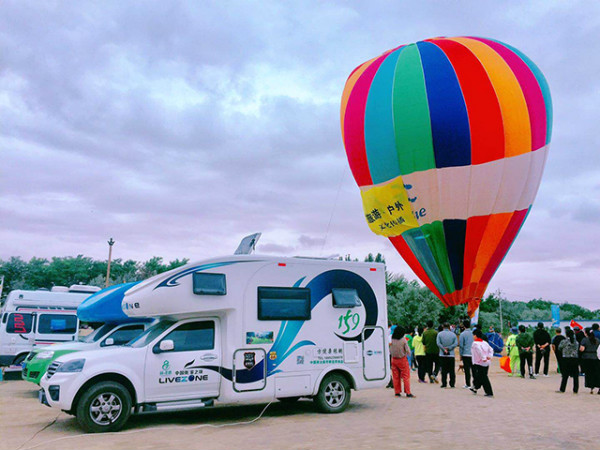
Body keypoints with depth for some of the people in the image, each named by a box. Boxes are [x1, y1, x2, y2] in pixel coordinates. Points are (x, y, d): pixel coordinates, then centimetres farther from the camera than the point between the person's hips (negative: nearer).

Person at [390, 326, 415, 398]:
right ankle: (408, 393, 1)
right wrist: (406, 353, 11)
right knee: (406, 376, 3)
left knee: (396, 377, 11)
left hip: (394, 359, 3)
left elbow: (390, 351, 3)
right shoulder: (403, 340, -13)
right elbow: (408, 351, -10)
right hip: (402, 359, -3)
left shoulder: (392, 339, -6)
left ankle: (397, 392, 15)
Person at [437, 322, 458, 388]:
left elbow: (438, 343, -10)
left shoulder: (440, 334, 0)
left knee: (444, 370, 3)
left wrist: (444, 349, -9)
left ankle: (444, 384, 2)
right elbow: (456, 343, -7)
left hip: (442, 355, -1)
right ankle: (452, 385, 8)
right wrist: (449, 348, -10)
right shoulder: (453, 334, 3)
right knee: (451, 370, 7)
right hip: (451, 355, 1)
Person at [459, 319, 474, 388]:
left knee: (467, 370, 0)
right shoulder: (473, 333, 3)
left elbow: (461, 345, -6)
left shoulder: (462, 334, -8)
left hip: (466, 354, -4)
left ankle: (468, 384, 2)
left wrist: (460, 355, 3)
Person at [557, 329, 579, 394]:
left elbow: (559, 349, 3)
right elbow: (578, 350, 8)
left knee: (565, 375, 3)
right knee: (575, 375, 7)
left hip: (566, 359, -2)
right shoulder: (576, 342, 3)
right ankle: (575, 390, 9)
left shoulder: (564, 341, -7)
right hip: (575, 359, 2)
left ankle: (562, 389, 6)